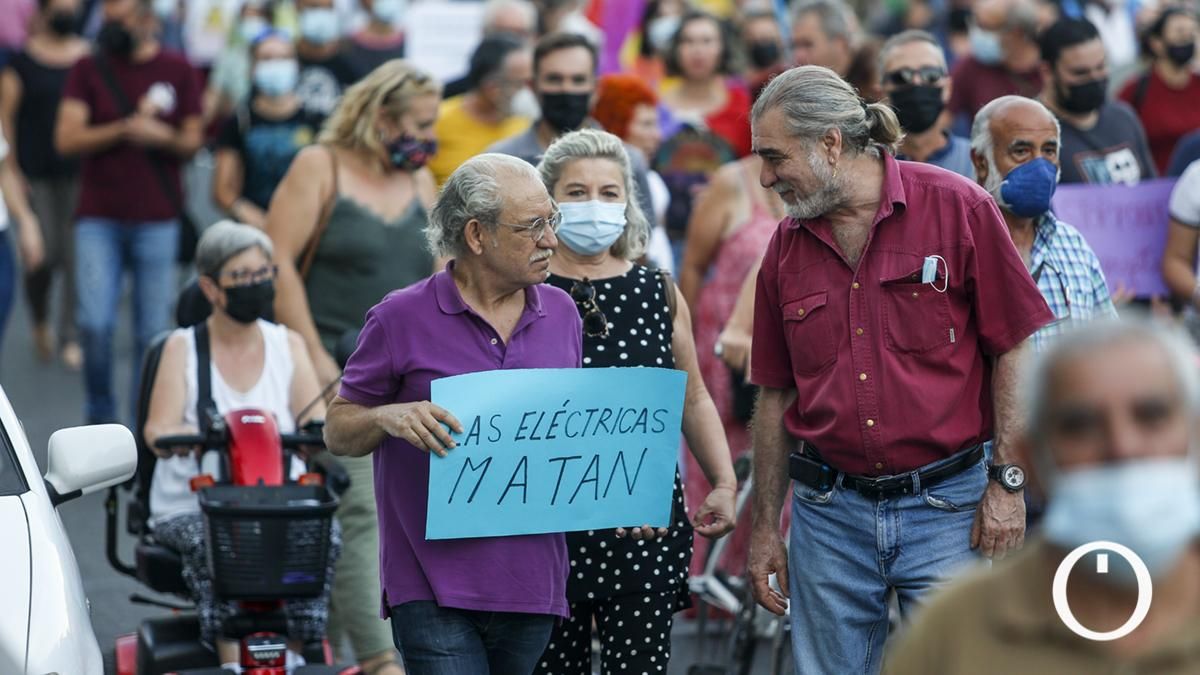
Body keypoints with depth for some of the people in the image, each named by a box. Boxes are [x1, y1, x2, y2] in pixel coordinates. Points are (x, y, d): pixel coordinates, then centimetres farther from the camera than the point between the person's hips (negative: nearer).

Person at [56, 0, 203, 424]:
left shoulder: (177, 71, 7)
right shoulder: (88, 70, 5)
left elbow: (192, 143, 7)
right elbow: (67, 139, -4)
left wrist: (162, 136, -15)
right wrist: (124, 129, -16)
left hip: (157, 220, 0)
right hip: (99, 218, 0)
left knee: (152, 330, 0)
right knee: (94, 324, -9)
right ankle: (100, 413, 10)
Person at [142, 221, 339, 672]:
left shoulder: (288, 344, 13)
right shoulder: (183, 347, 6)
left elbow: (316, 422, 1)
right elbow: (158, 433, -8)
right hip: (192, 506, -2)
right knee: (214, 543, -34)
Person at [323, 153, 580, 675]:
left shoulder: (561, 314, 11)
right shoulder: (402, 318, -3)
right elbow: (338, 431, 3)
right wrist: (387, 418, -19)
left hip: (531, 586, 5)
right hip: (434, 589, -4)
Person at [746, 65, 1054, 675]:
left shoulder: (958, 208, -5)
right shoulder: (786, 247, 7)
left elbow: (1014, 350, -4)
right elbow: (776, 396, 13)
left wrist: (1006, 483, -8)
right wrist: (764, 527, 12)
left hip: (946, 508, -4)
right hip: (828, 515, 4)